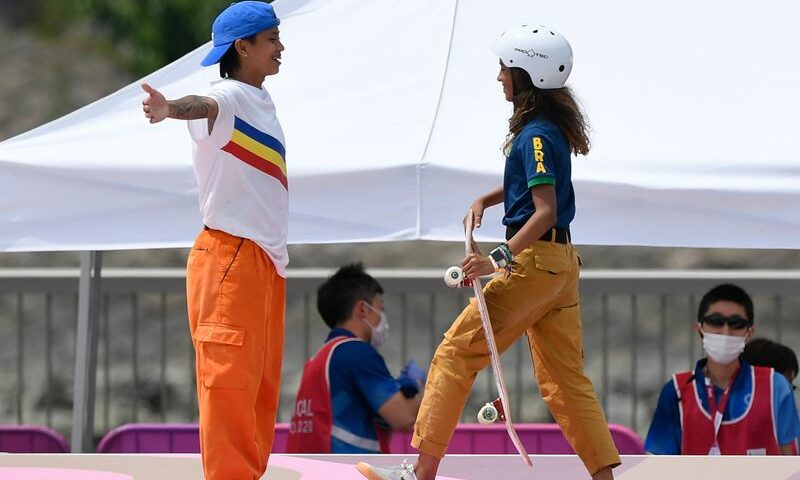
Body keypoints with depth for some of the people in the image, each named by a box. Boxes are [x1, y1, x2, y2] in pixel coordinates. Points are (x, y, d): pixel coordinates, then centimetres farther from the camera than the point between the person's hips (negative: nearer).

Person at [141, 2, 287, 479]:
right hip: (230, 256, -9)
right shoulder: (229, 98, -12)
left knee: (262, 383, 11)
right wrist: (171, 109, -59)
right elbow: (204, 106, -36)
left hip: (268, 258, 9)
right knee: (229, 376, -11)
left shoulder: (262, 100, 16)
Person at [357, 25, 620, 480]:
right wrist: (485, 200, 17)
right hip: (561, 259, 10)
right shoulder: (552, 128, 13)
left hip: (534, 258, -10)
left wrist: (500, 257, -31)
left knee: (456, 353, -5)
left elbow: (545, 211, -24)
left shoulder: (537, 135, -16)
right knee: (564, 378, 9)